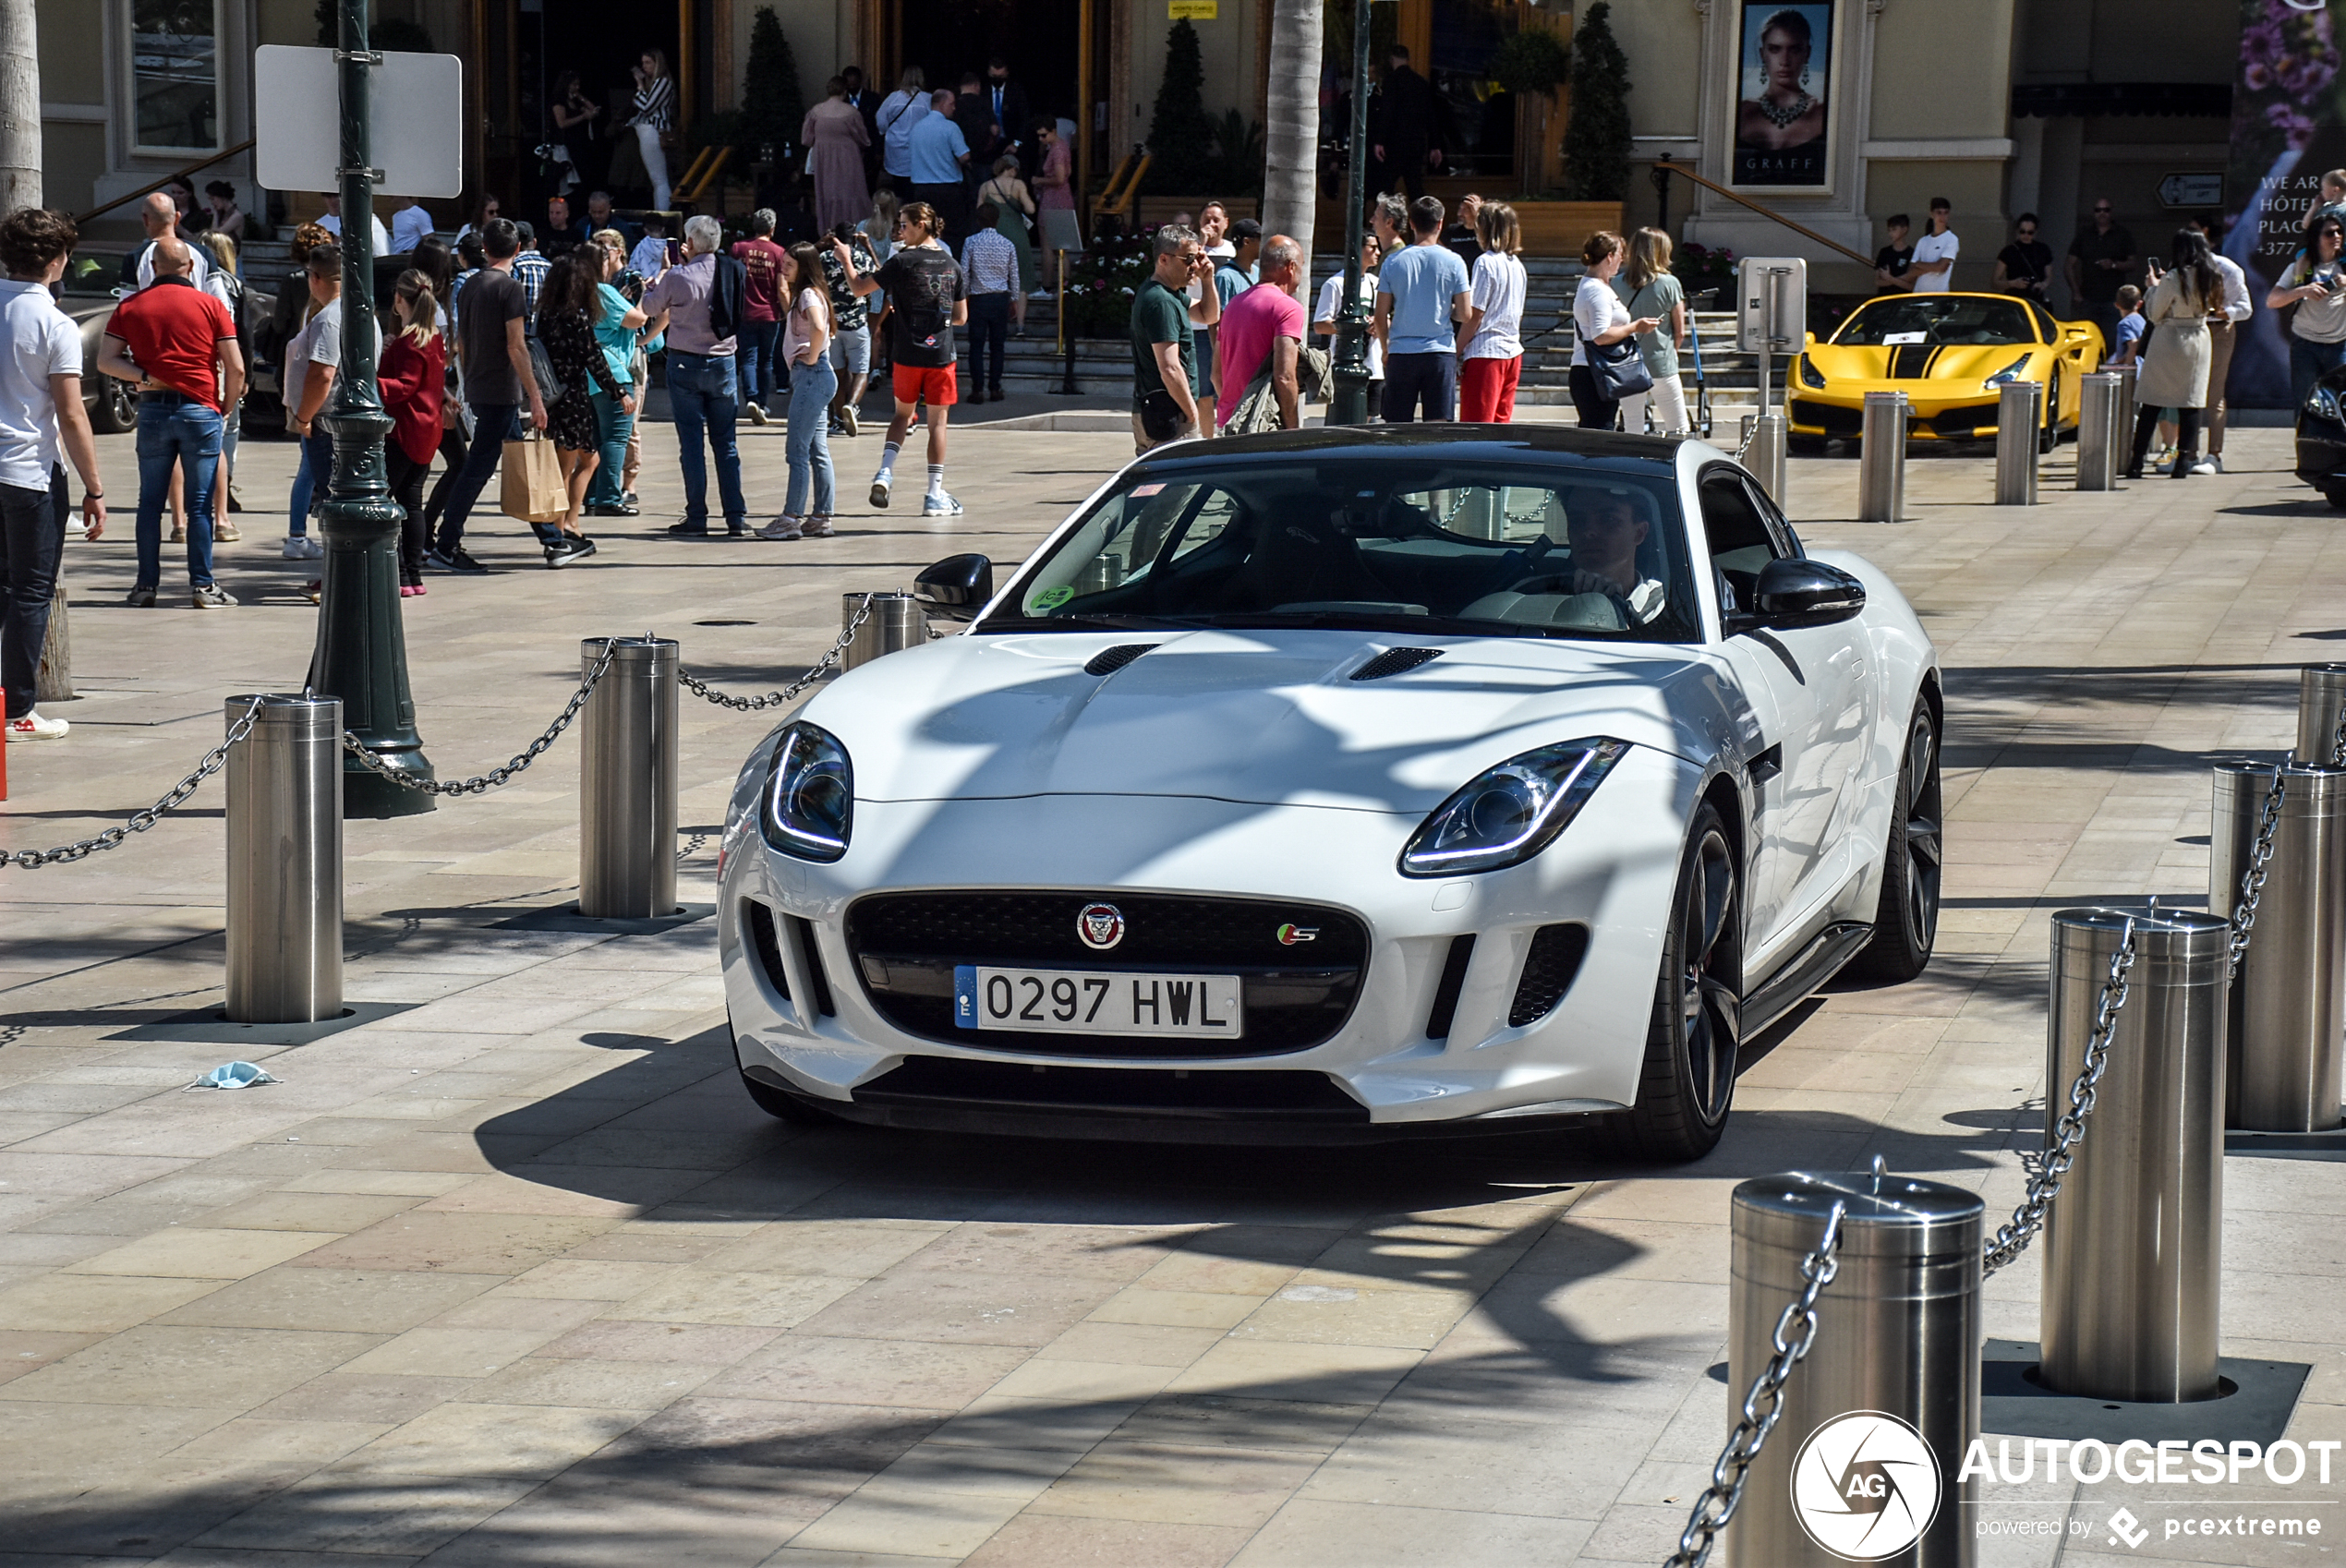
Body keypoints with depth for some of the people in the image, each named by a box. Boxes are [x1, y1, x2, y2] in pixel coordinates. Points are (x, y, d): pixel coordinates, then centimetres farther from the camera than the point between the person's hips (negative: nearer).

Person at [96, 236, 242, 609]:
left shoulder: (130, 307, 6)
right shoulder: (210, 306, -1)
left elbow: (106, 360, 0)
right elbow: (235, 368, -3)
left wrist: (144, 376, -5)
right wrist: (225, 406, 9)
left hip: (153, 410, 2)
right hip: (200, 410, -2)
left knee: (150, 502, 9)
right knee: (199, 504, 0)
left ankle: (147, 585, 10)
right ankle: (202, 586, -1)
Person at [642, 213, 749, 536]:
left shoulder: (678, 277, -14)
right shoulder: (732, 272, -3)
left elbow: (650, 307, 2)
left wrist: (660, 278, 23)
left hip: (686, 363, -3)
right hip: (724, 362, 3)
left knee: (691, 442, 2)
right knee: (726, 443, 8)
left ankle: (697, 519, 1)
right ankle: (736, 518, 4)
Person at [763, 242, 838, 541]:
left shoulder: (810, 294, -13)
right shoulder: (802, 294, 17)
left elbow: (818, 328, -29)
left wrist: (812, 358, -17)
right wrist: (785, 295, 14)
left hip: (812, 375, -10)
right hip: (808, 378, 10)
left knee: (798, 450, -9)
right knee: (818, 451, 9)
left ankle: (791, 518, -9)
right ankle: (821, 517, 10)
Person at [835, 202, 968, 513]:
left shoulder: (903, 261, -7)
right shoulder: (951, 265, 4)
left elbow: (859, 287, -3)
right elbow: (961, 317, 8)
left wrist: (845, 259, 12)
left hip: (907, 355, -1)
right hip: (941, 355, 1)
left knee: (903, 414, 19)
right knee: (937, 421, 5)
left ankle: (886, 470, 0)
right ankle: (935, 494, 5)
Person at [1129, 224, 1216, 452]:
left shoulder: (1172, 295, 15)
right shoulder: (1161, 302, -17)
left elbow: (1209, 316, 29)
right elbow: (1170, 370, -22)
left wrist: (1207, 280, 10)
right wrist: (1194, 416, -15)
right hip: (1168, 416, -11)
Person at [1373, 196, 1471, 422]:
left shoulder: (1393, 262, 1)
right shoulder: (1453, 262, -2)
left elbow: (1381, 316, 3)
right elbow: (1464, 314, -3)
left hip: (1401, 353, 1)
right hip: (1440, 352, -1)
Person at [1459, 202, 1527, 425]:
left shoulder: (1486, 262, -11)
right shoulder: (1517, 264, 11)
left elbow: (1474, 316, -13)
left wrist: (1457, 353, -9)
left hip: (1485, 351, -8)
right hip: (1513, 351, 8)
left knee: (1476, 429, -6)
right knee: (1502, 421, 11)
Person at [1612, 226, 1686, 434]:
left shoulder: (1617, 283, -1)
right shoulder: (1669, 284, -8)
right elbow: (1680, 332, -2)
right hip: (1661, 366, -3)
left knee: (1632, 432, 7)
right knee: (1678, 432, 5)